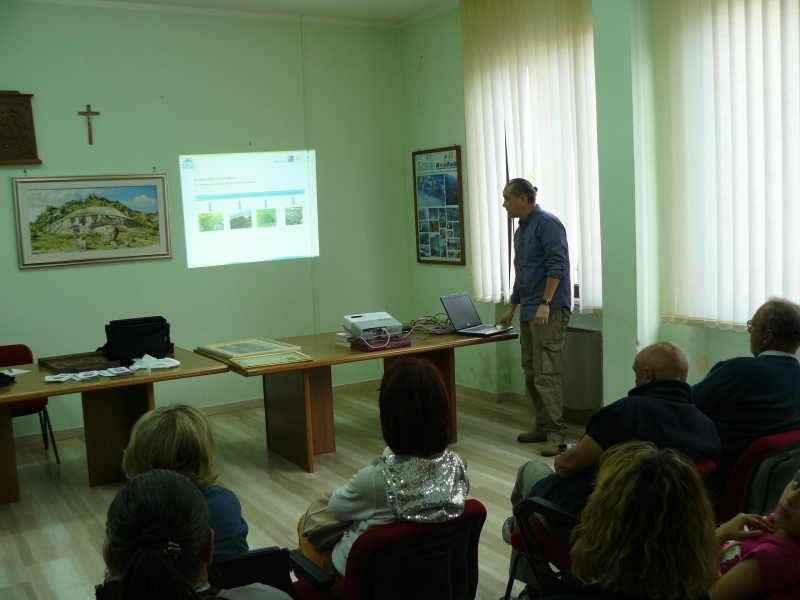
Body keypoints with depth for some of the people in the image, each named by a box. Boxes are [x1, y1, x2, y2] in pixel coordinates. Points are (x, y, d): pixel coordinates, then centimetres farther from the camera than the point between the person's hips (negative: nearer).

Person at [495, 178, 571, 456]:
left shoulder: (547, 223, -9)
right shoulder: (521, 231, 20)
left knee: (546, 373, -11)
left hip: (549, 310, -9)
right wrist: (511, 309, 30)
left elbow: (556, 265, -18)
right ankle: (543, 426, 18)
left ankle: (555, 433, -7)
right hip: (528, 312, 10)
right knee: (531, 373, 10)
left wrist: (544, 304, -24)